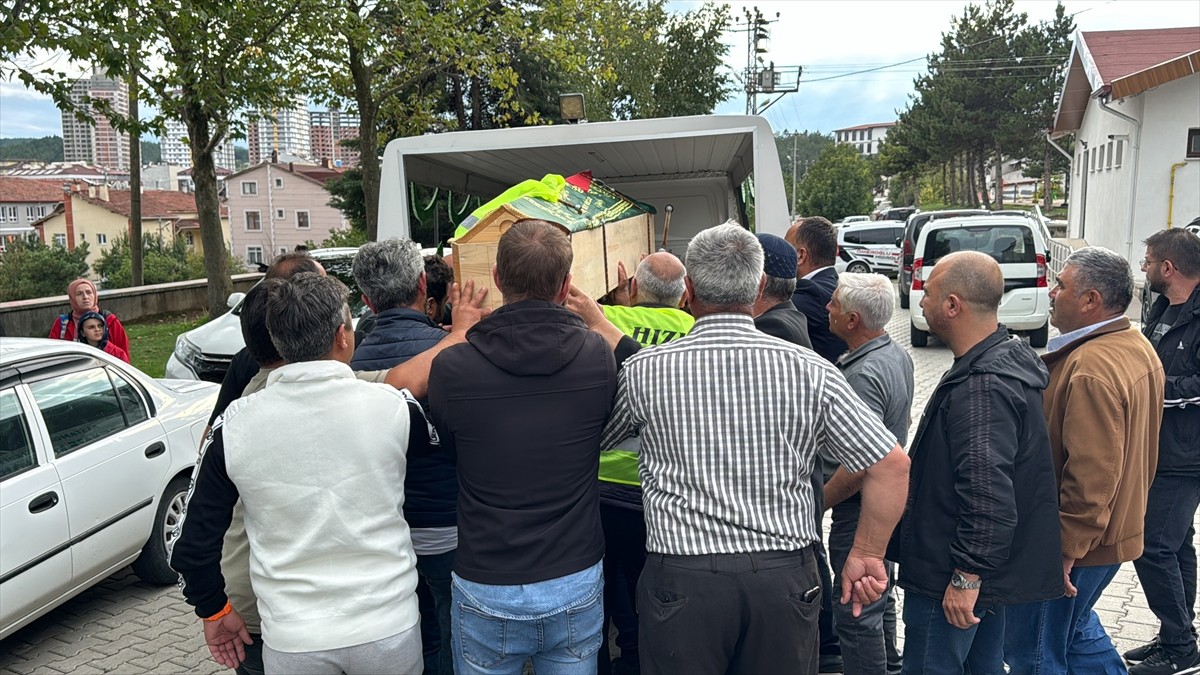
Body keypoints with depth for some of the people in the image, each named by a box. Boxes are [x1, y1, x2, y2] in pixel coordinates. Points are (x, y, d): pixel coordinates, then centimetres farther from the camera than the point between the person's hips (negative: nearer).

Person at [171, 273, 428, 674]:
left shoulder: (233, 425, -10)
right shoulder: (393, 407, -15)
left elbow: (193, 543, -3)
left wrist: (214, 609, 16)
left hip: (292, 641, 1)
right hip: (388, 627, 0)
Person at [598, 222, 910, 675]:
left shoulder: (644, 371, -7)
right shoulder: (810, 370, -6)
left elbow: (592, 441, 10)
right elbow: (892, 465, -5)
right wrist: (865, 554, 6)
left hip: (682, 578, -1)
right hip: (786, 576, 2)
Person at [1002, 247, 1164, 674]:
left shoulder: (1090, 369, -27)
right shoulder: (1138, 347, 5)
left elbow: (1092, 474, -29)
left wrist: (1065, 549, -22)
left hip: (1076, 546, -10)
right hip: (1119, 526, 10)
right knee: (1075, 626, 27)